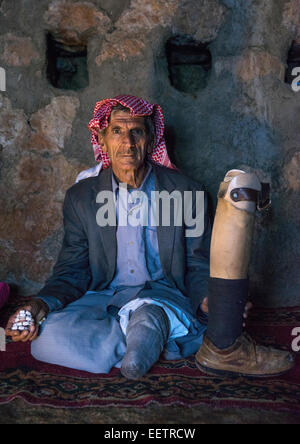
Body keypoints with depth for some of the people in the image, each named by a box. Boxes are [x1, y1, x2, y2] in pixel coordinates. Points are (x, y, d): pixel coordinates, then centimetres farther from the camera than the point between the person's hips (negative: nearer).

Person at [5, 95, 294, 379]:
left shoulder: (186, 192, 2)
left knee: (148, 312, -39)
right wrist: (42, 305, -16)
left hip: (163, 296, -3)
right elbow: (72, 271, 5)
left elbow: (199, 267, 5)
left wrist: (208, 300, -18)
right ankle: (158, 342, -20)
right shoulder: (80, 198, 5)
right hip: (102, 298, 4)